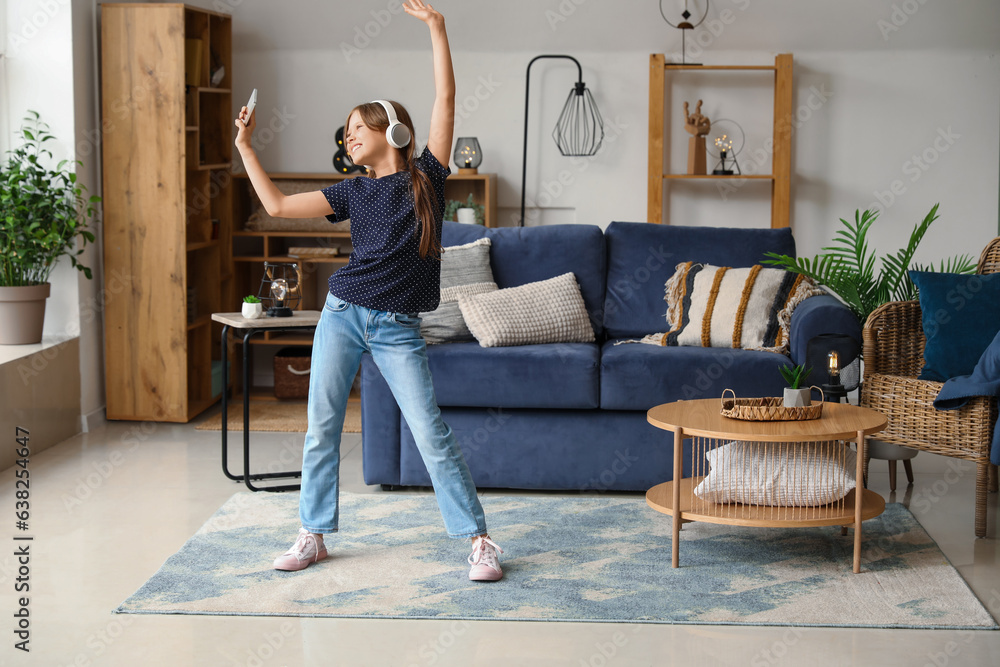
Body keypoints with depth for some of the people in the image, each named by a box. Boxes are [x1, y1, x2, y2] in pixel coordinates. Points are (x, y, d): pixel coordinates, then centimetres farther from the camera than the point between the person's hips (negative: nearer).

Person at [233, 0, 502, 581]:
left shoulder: (425, 175, 1)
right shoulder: (354, 192, 10)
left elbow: (446, 98, -5)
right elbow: (278, 205, 11)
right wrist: (245, 147, 10)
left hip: (397, 328, -4)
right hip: (343, 313, 4)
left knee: (432, 433, -6)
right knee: (322, 427, 5)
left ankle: (479, 539, 1)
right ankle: (314, 535, 18)